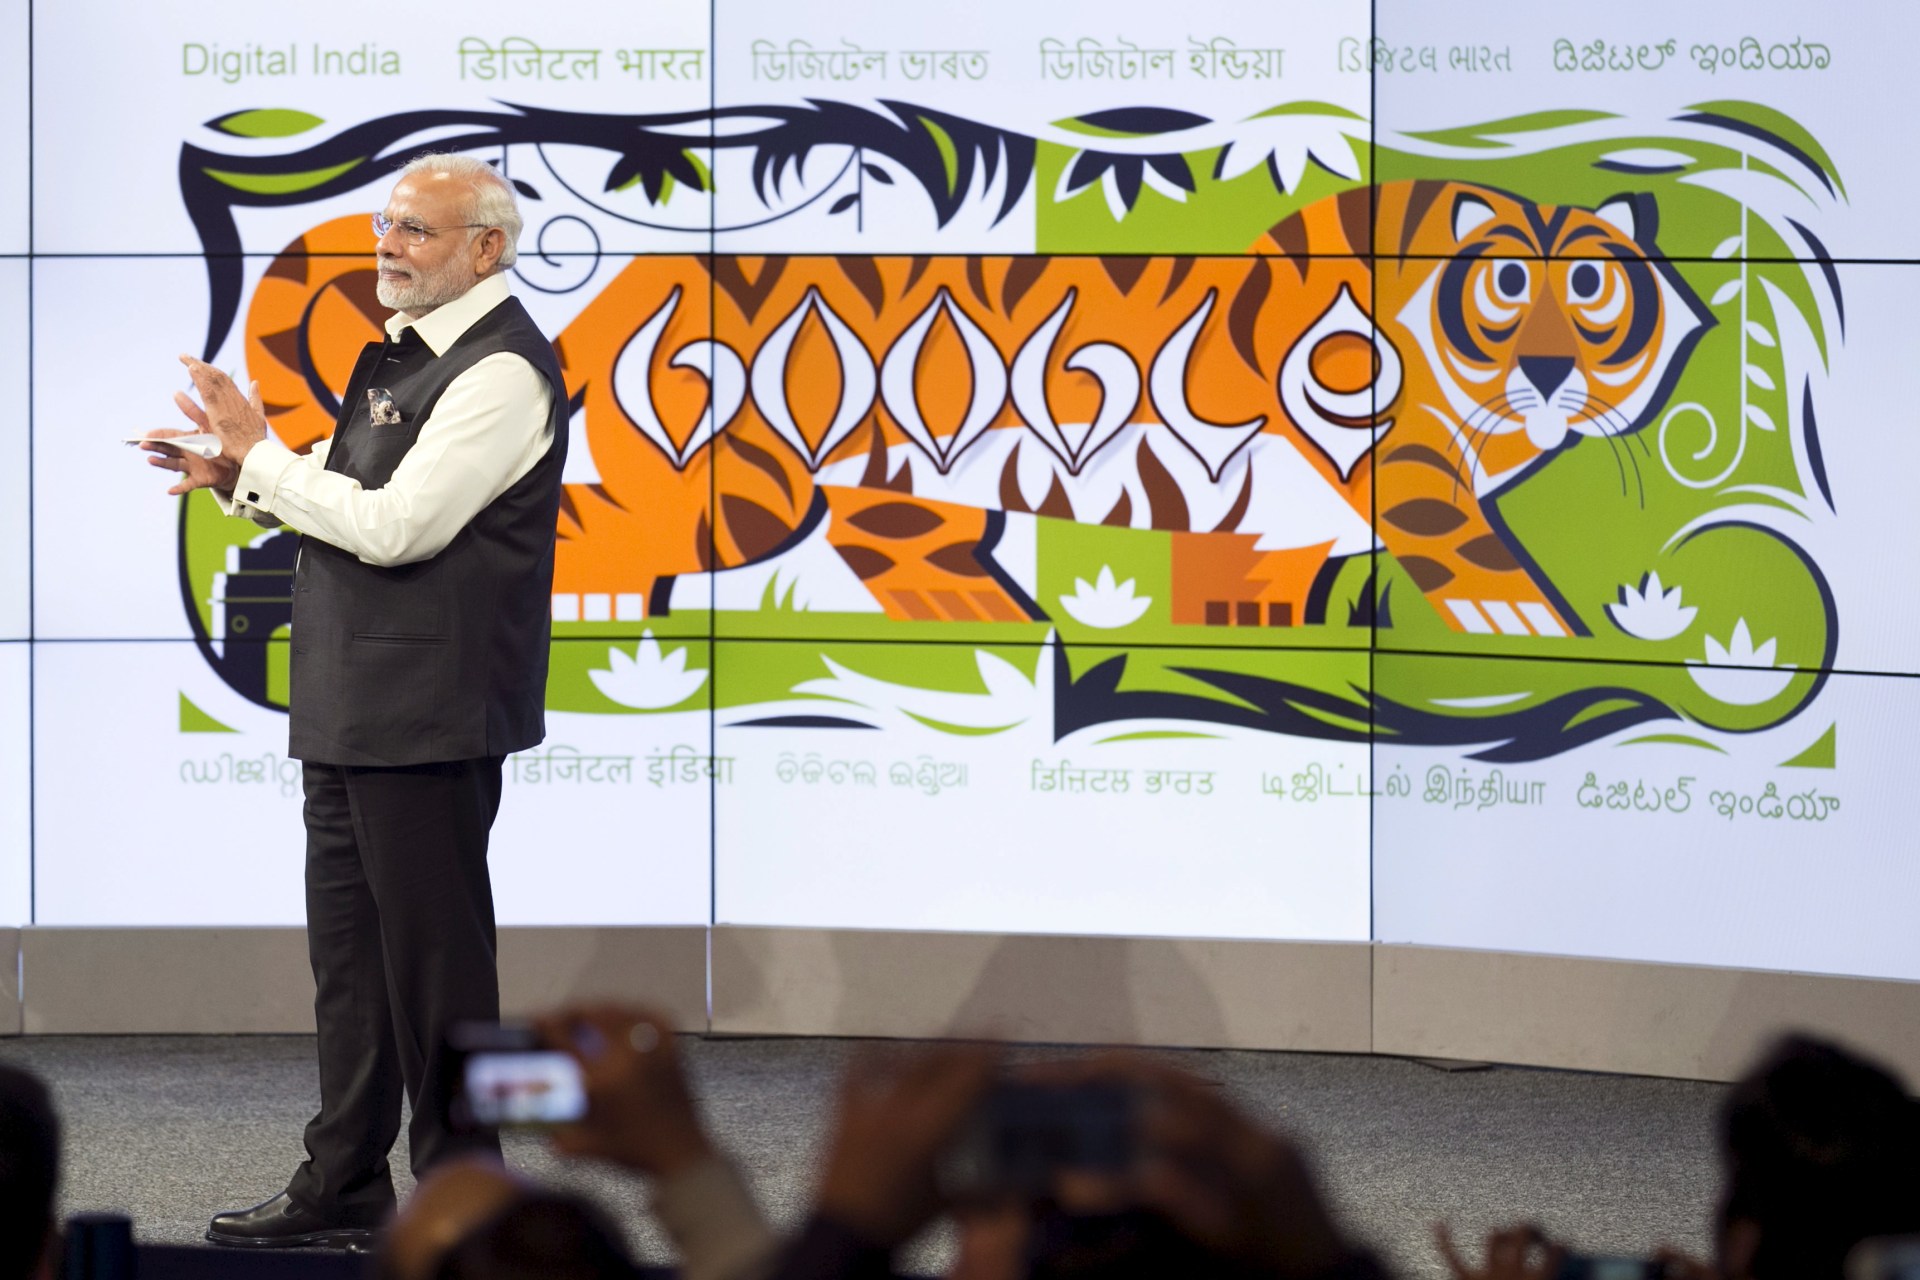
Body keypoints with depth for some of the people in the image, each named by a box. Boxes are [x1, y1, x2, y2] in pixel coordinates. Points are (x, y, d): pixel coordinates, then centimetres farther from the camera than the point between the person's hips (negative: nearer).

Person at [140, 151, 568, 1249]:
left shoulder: (501, 372, -15)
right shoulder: (413, 353, 16)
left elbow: (392, 527, -22)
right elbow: (346, 502, 25)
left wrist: (261, 454, -12)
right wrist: (240, 478, 9)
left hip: (430, 717, -10)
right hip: (353, 708, 10)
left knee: (433, 953, -4)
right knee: (349, 949, 14)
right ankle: (346, 1187, 22)